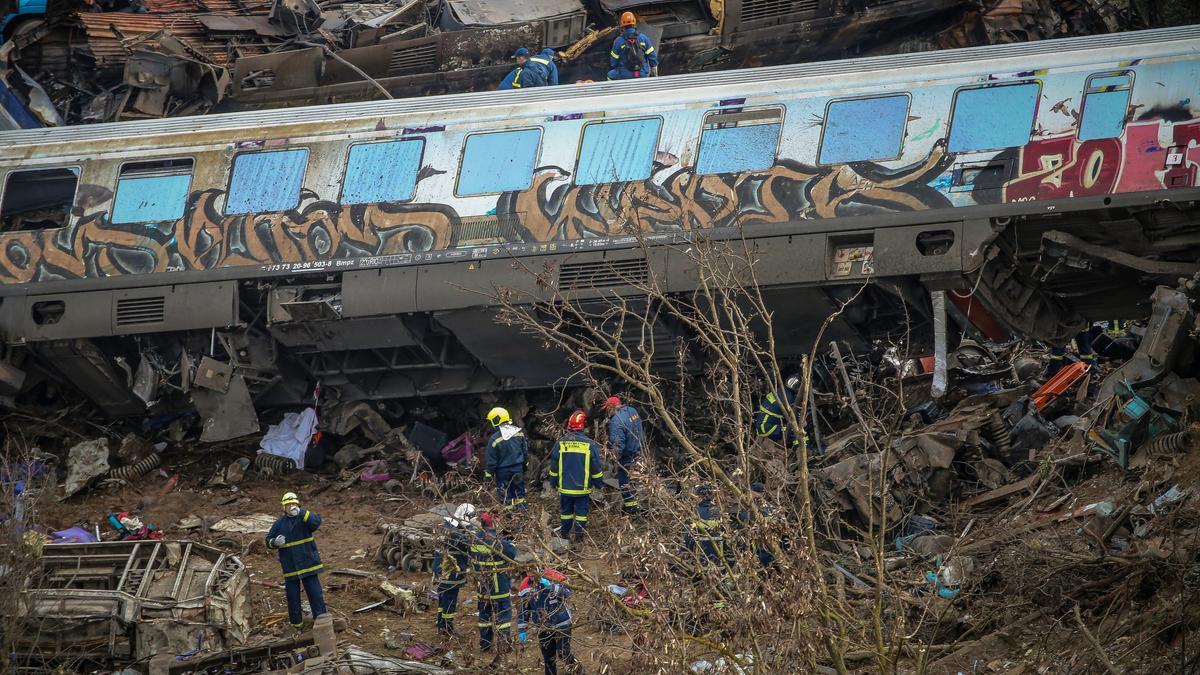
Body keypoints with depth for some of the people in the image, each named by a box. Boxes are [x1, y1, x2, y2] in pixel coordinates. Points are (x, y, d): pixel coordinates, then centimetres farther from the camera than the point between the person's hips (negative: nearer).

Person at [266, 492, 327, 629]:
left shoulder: (304, 518, -1)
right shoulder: (279, 524, 4)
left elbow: (316, 522, -23)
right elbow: (269, 541, 4)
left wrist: (300, 513, -35)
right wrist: (275, 542, -20)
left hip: (308, 560, -2)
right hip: (290, 565, 2)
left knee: (315, 591, -1)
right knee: (292, 594, 8)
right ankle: (296, 621, 19)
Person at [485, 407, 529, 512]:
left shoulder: (495, 439, -19)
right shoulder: (519, 433, -4)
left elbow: (491, 459, -13)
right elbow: (525, 450, 8)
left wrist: (489, 473, -3)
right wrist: (525, 462, 22)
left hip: (503, 471, -4)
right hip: (518, 468, 4)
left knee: (506, 495, 7)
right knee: (519, 491, 17)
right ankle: (522, 507, 22)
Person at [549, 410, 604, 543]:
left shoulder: (560, 443, -5)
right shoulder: (590, 444, -10)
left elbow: (554, 467, 3)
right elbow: (596, 467, -3)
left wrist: (553, 482, 16)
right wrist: (598, 482, 11)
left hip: (564, 487, 2)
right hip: (583, 487, -2)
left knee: (565, 511, 14)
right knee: (581, 511, 7)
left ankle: (564, 535, 21)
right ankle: (579, 536, 8)